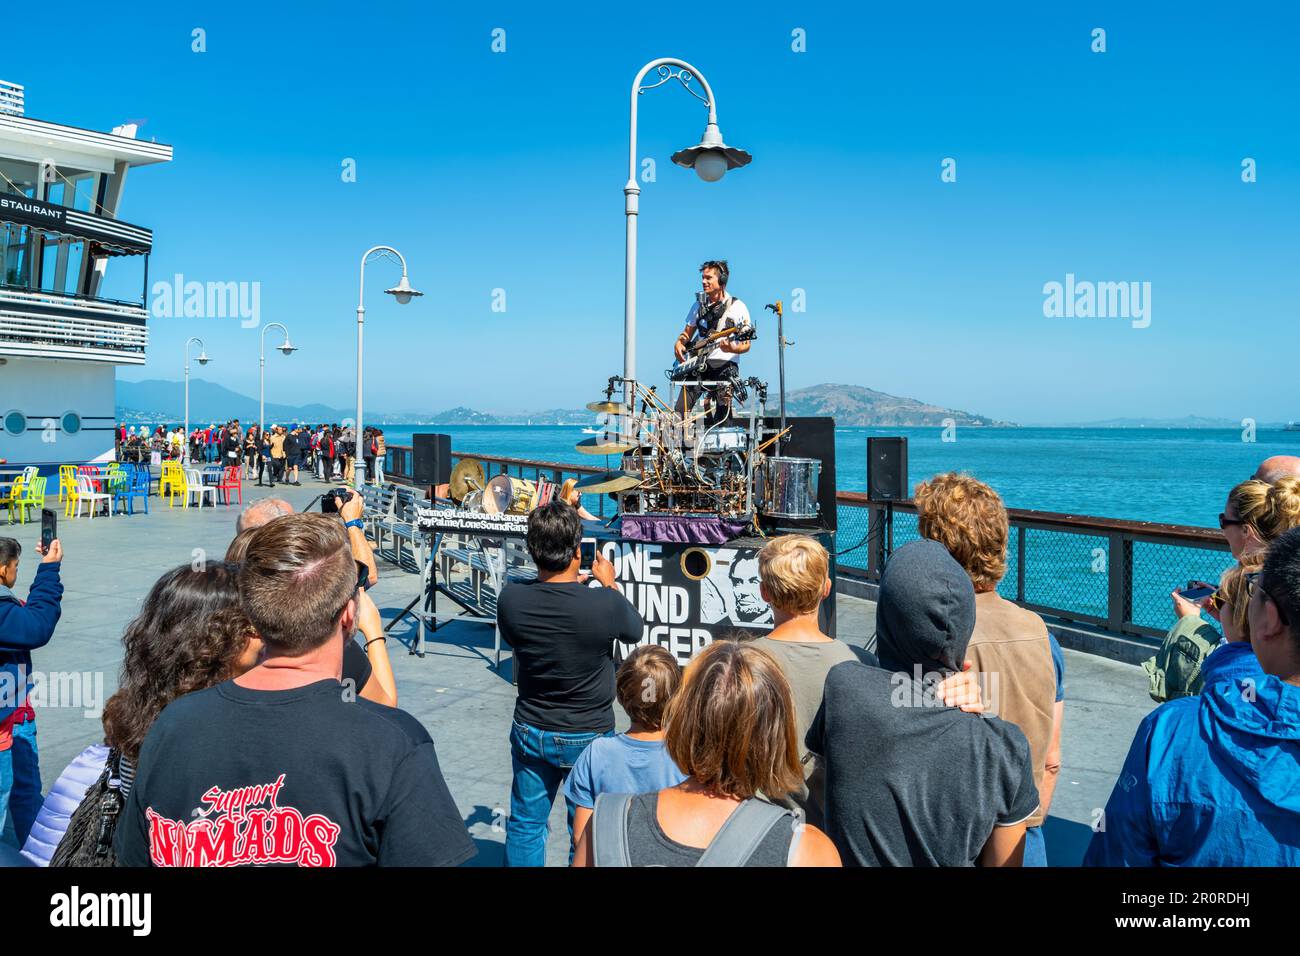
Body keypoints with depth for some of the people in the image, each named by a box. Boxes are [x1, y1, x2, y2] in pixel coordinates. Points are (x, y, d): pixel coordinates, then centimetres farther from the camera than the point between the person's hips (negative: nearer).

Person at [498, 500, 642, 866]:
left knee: (525, 825, 21)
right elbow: (634, 630, -3)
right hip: (589, 737, -2)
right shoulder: (605, 603, -26)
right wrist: (609, 583, 11)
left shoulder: (511, 598, -17)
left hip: (531, 732, 3)